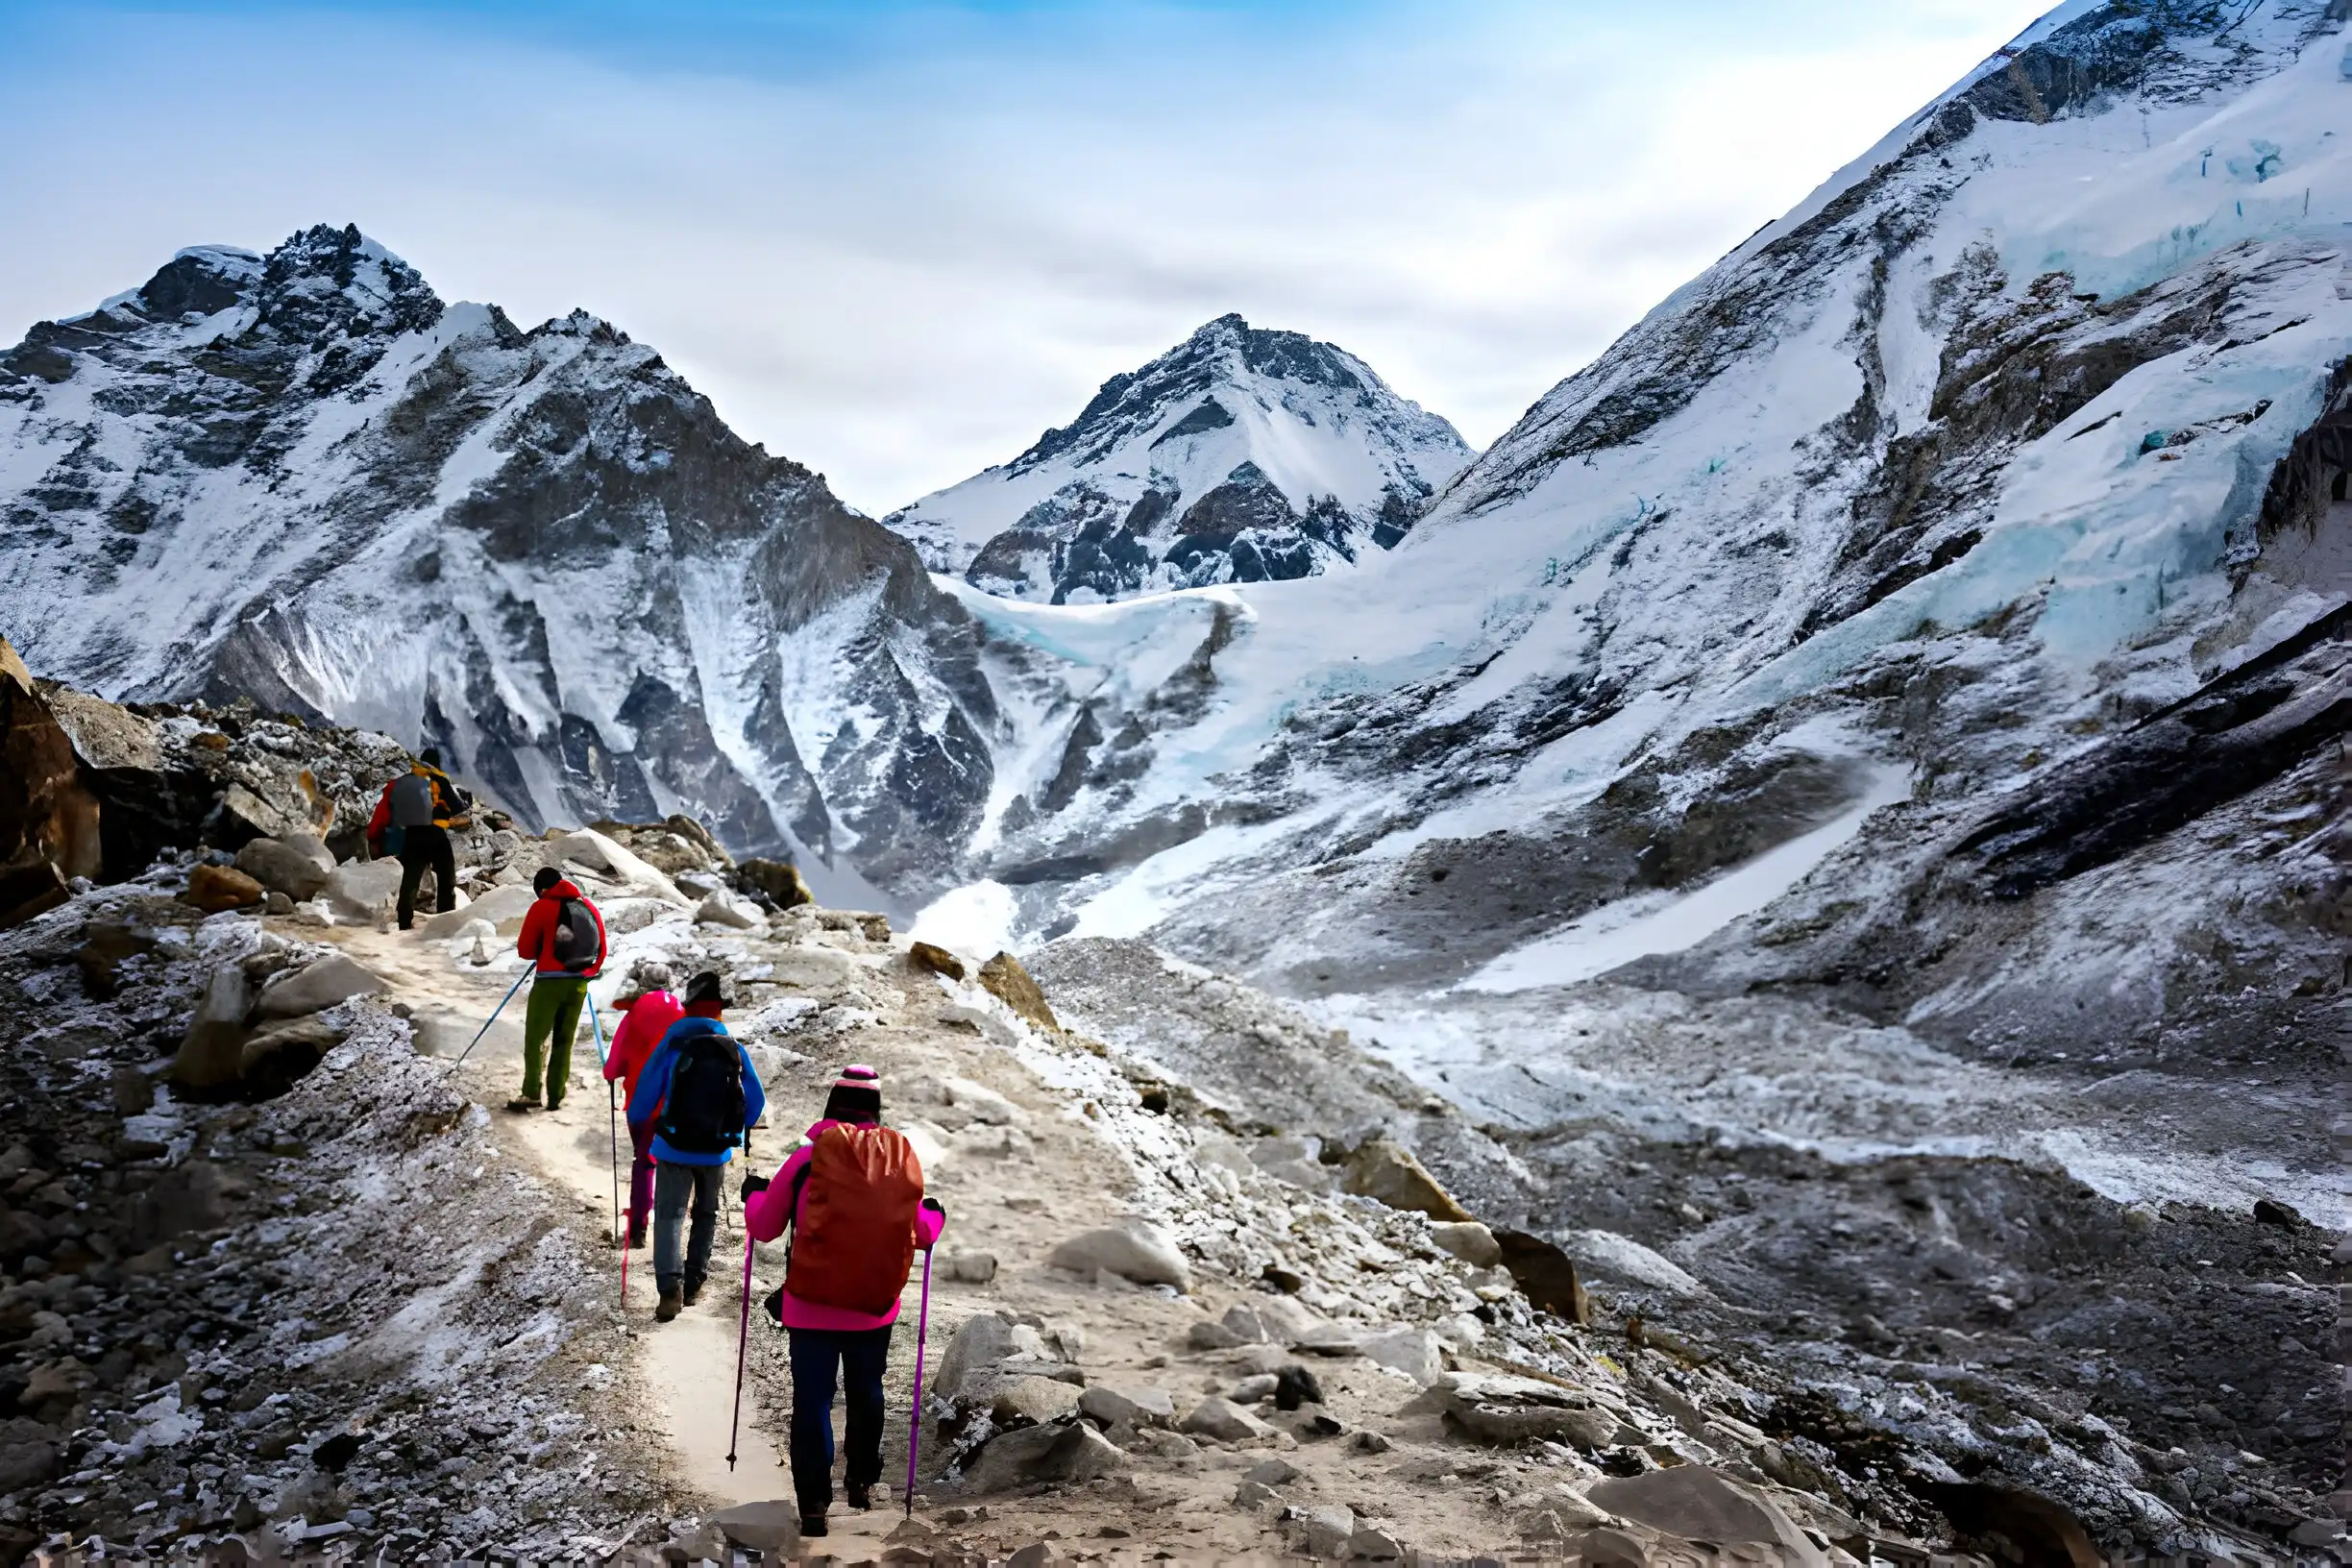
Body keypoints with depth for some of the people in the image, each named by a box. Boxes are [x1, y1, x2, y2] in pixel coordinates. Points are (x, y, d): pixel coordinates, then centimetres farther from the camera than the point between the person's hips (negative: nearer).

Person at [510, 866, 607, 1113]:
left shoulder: (542, 908, -7)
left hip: (550, 982, -5)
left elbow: (525, 950, -4)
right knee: (564, 1041, 10)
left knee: (535, 1038, 1)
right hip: (579, 984, 5)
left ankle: (531, 1094, -8)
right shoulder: (589, 906, 6)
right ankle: (556, 1097, 8)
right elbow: (602, 948, 10)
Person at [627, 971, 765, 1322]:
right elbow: (756, 1100, 5)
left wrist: (636, 1122, 16)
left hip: (674, 1147, -2)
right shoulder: (734, 1049, -1)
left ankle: (670, 1287, -18)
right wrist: (741, 1129, 24)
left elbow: (647, 1089, -5)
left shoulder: (672, 1042, -8)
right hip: (717, 1150, 2)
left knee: (669, 1215, 0)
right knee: (706, 1214, 21)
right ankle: (693, 1284, 22)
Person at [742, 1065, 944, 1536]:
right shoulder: (902, 1157, -4)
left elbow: (764, 1227, -2)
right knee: (866, 1393, 21)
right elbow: (922, 1234, 5)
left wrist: (754, 1193, 19)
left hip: (811, 1307, -3)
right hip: (876, 1306, 3)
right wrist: (935, 1215, 28)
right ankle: (862, 1480, 34)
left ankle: (814, 1502, 1)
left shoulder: (809, 1155, -10)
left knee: (812, 1400, 4)